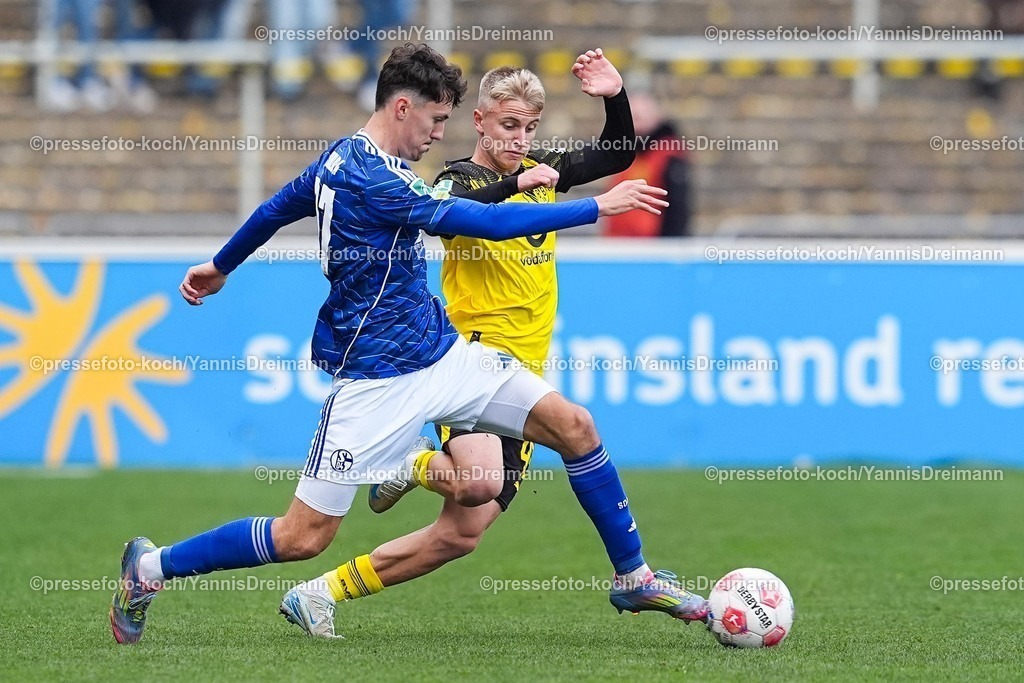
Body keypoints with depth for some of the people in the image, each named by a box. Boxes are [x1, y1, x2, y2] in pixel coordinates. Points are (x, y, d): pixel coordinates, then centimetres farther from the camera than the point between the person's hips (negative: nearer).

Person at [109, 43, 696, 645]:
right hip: (379, 381, -9)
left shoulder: (345, 159, 8)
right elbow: (486, 222, -24)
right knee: (302, 538, -6)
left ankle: (635, 577, 10)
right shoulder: (367, 177, -22)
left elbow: (277, 208, 24)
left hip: (443, 353, 9)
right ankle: (151, 567, 12)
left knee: (574, 426, -2)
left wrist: (220, 267, 41)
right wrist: (598, 207, -19)